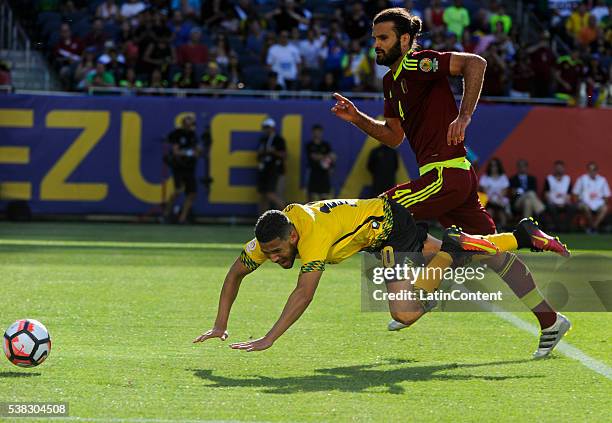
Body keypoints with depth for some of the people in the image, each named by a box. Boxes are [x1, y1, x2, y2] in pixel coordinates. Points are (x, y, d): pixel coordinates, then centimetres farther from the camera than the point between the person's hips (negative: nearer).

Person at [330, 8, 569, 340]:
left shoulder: (415, 65, -10)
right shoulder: (391, 81, 17)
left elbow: (475, 63, -22)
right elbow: (394, 136, 25)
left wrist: (464, 116, -25)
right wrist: (357, 118, 13)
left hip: (446, 174, -10)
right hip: (456, 176, 10)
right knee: (491, 251, 11)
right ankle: (550, 320, 15)